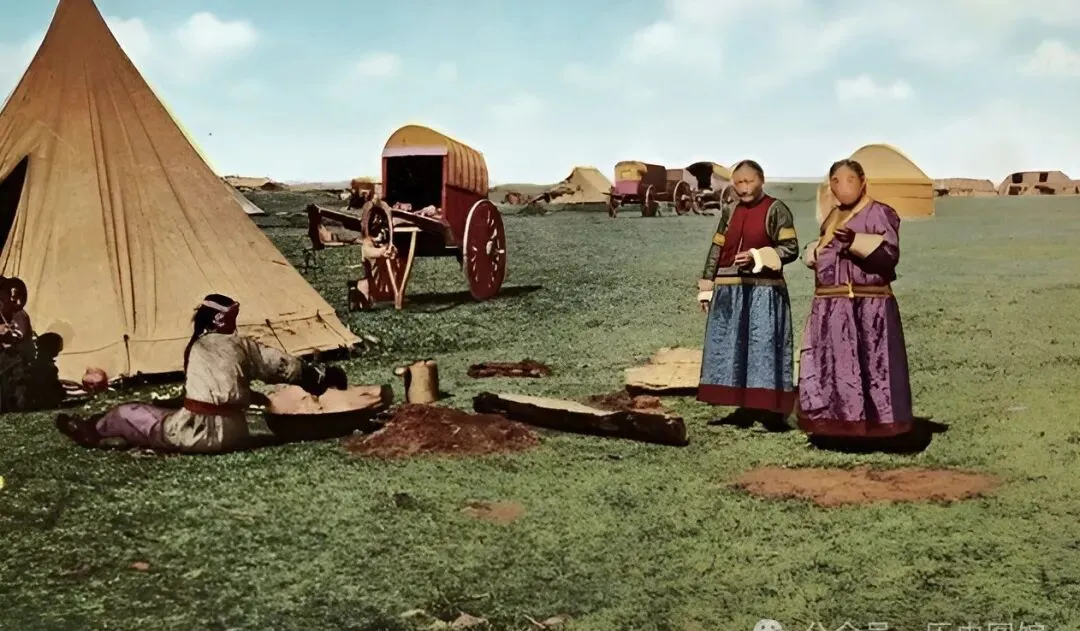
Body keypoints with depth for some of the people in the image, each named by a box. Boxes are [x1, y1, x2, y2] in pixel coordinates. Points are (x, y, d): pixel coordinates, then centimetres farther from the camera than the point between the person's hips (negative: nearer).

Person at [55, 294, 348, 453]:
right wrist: (319, 377, 21)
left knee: (126, 413, 15)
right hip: (235, 434, 5)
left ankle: (90, 431, 39)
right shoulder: (241, 345, 6)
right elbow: (283, 365, 10)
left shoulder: (197, 347, -1)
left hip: (200, 433, -5)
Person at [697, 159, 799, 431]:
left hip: (764, 292, -6)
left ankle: (772, 411, -2)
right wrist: (706, 288, 11)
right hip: (729, 292, 6)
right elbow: (716, 251, 14)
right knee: (731, 350, 7)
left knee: (765, 348, -7)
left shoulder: (776, 209, -3)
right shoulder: (729, 212, 13)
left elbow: (791, 248, -9)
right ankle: (746, 408, 15)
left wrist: (757, 257, -19)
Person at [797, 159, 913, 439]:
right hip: (829, 307, 7)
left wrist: (856, 240, -27)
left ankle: (875, 422, -1)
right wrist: (815, 252, 9)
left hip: (869, 306, -7)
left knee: (872, 367, -7)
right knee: (827, 367, 7)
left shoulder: (879, 213, -4)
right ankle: (836, 421, 16)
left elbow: (889, 254, -16)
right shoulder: (833, 217, 18)